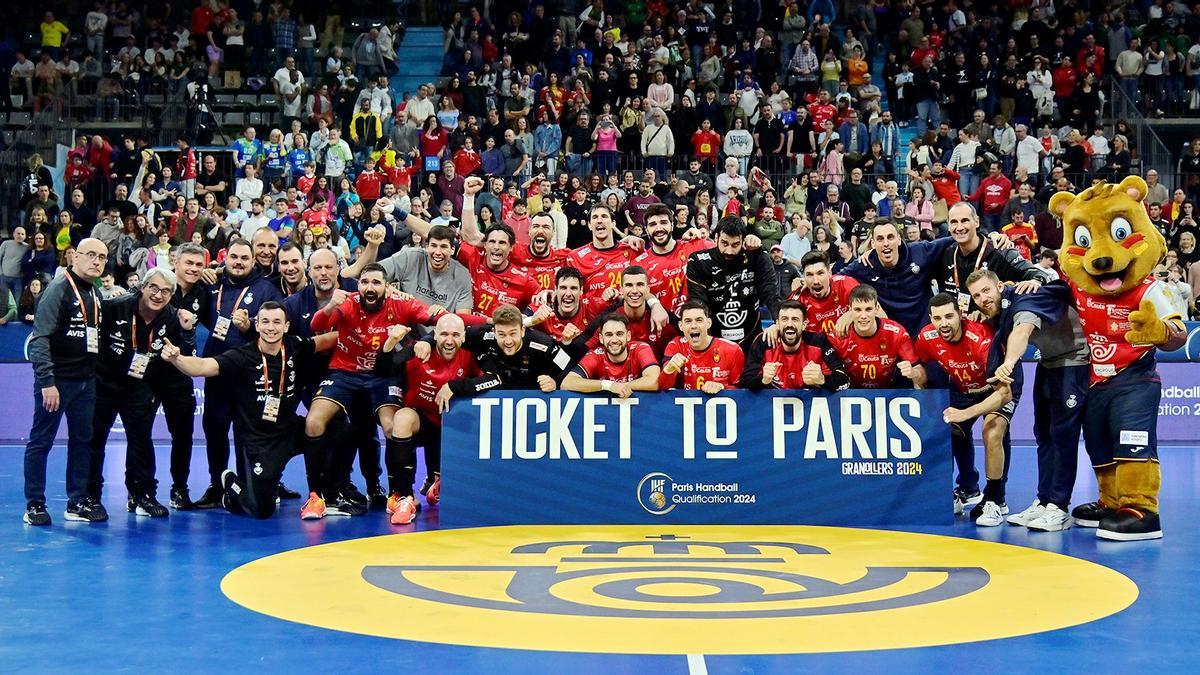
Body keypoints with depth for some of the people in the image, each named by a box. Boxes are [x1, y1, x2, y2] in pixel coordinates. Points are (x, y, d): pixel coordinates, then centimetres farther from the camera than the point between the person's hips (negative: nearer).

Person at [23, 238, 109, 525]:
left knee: (83, 440, 11)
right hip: (57, 380, -8)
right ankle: (34, 505, 8)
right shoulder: (60, 289, -12)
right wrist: (47, 382, -23)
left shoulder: (95, 293, 11)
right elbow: (39, 338, -18)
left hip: (86, 381, 8)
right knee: (41, 441, 1)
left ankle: (78, 502, 19)